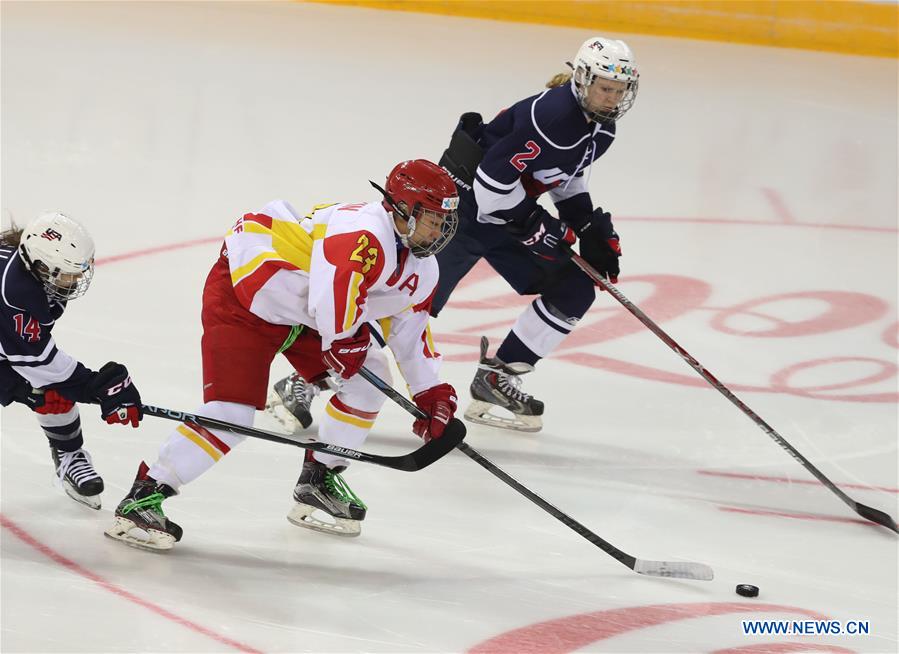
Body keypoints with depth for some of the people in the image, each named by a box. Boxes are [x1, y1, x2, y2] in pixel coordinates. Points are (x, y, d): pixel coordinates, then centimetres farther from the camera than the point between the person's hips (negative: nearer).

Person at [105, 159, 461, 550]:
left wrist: (432, 394, 14)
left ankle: (319, 481, 21)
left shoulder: (421, 269, 4)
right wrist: (346, 341, -20)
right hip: (243, 291, -10)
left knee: (369, 379, 7)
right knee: (231, 411, -19)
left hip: (301, 313, 10)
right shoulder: (364, 235, -30)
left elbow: (410, 328, 18)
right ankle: (142, 499, -13)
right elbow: (332, 300, -40)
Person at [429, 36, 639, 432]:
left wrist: (593, 229, 8)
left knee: (575, 290, 3)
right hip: (466, 203, -9)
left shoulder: (601, 128, 3)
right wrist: (536, 228, -19)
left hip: (508, 213, 9)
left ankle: (496, 377, 8)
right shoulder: (551, 115, -27)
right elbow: (492, 180, -28)